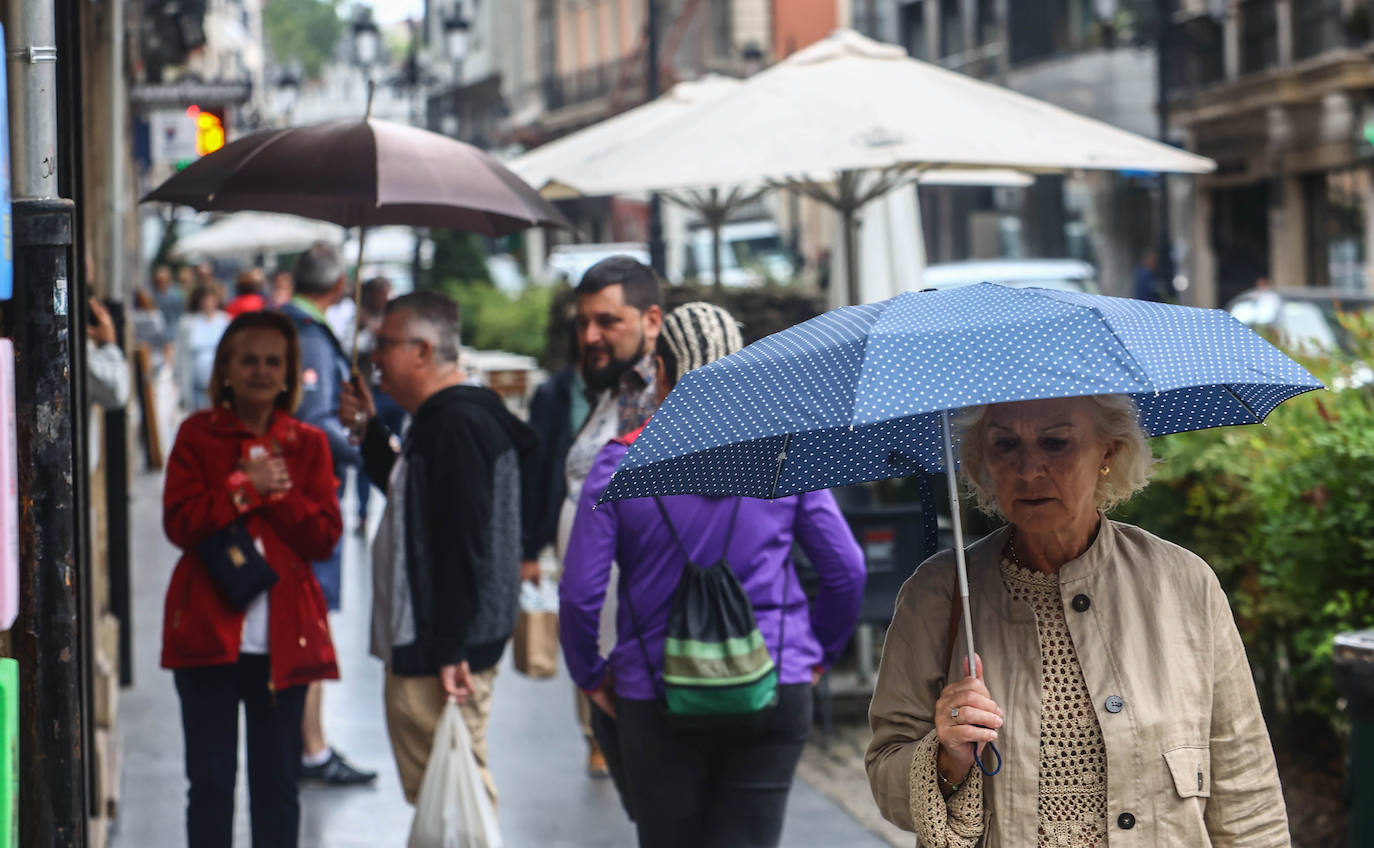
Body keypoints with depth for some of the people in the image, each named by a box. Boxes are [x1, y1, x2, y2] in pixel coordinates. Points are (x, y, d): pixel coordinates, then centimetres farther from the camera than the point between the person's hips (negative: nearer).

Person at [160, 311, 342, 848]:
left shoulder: (308, 445, 8)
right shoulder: (198, 436, 3)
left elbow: (324, 536, -2)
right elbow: (181, 523, -8)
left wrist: (279, 493, -13)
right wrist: (245, 488, -15)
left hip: (283, 634, 1)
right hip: (209, 630, -1)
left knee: (278, 781, 7)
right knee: (210, 780, 3)